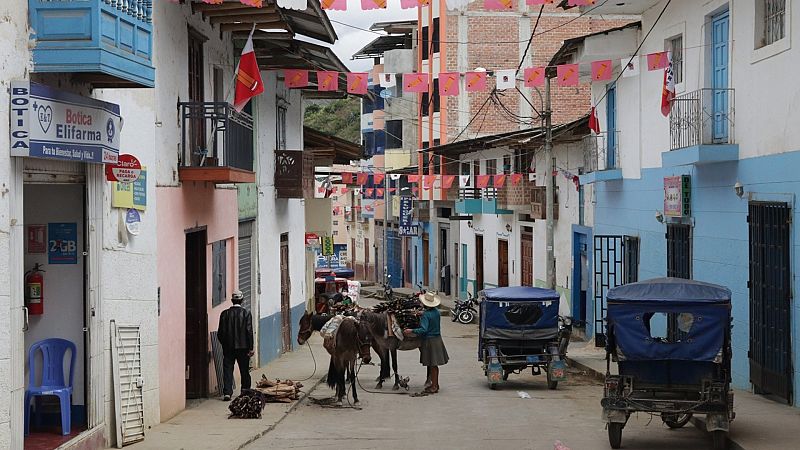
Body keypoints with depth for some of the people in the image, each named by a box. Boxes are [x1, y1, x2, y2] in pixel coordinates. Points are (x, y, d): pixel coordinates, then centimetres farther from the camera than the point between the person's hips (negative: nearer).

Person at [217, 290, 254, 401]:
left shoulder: (225, 314, -1)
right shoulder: (246, 313, -5)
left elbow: (220, 332, 2)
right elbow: (249, 331, -8)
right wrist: (250, 348, -4)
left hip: (228, 347, 1)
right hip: (243, 346, -1)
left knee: (227, 370, 2)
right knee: (244, 371, 11)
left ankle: (227, 392, -7)